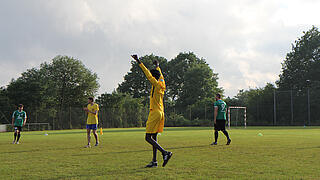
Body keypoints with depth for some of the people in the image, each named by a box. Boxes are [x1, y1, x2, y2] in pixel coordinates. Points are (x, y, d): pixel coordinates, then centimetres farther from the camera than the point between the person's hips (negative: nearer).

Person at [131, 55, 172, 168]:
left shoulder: (157, 84, -11)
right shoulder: (161, 84, 12)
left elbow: (148, 74, -17)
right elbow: (160, 75, 32)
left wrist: (139, 62, -15)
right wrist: (157, 66, 49)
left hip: (155, 113, -9)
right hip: (160, 113, 9)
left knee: (148, 137, -8)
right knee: (153, 137, 10)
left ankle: (165, 153, -16)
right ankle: (154, 161, 11)